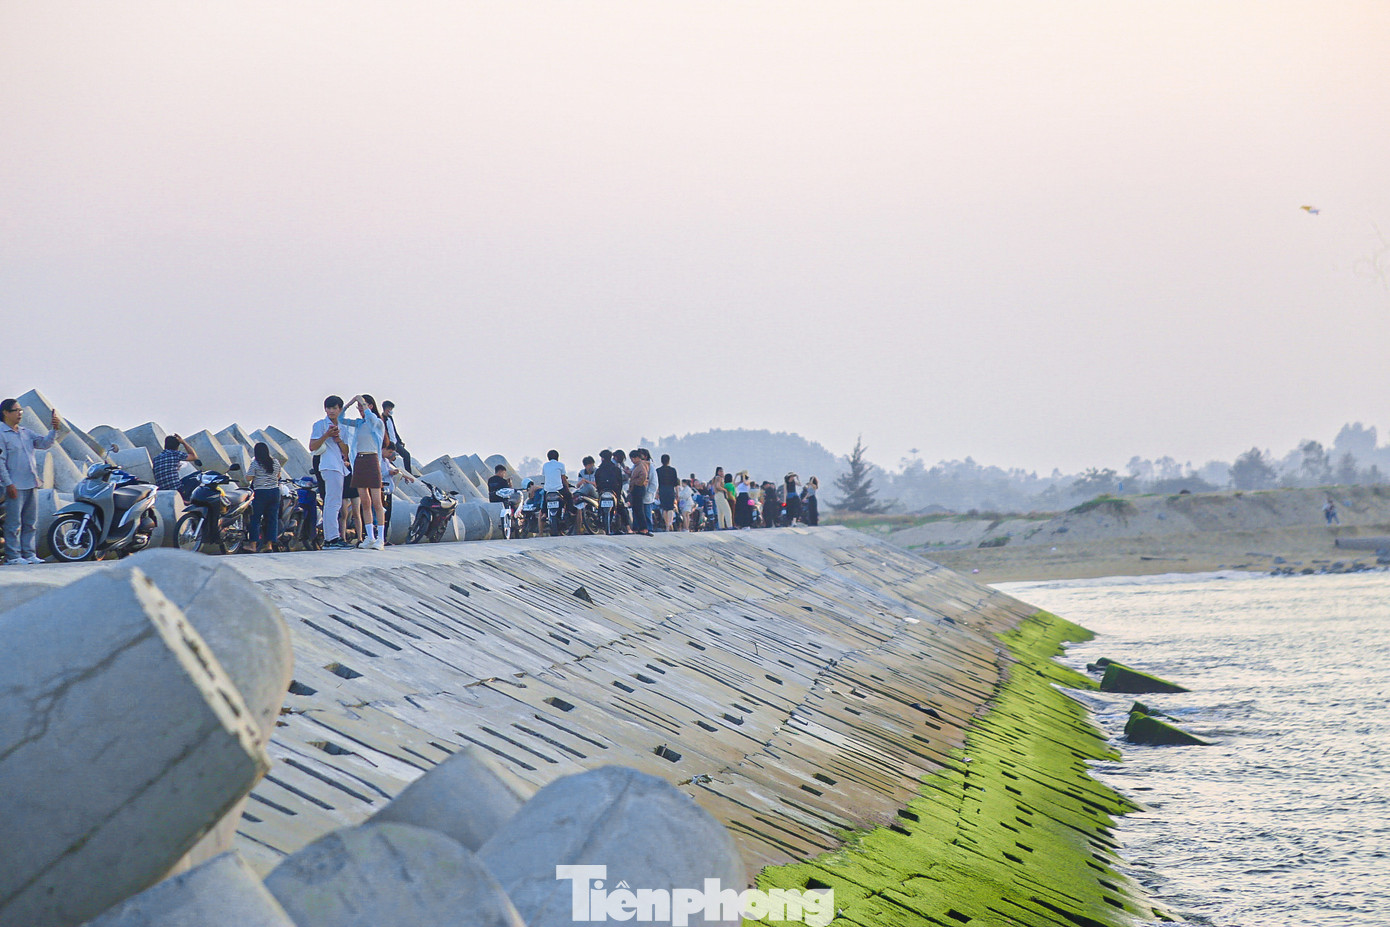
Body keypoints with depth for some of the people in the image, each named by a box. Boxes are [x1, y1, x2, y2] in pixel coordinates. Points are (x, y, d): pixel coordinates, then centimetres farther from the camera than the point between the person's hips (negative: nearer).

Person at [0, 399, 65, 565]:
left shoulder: (26, 432, 15)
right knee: (14, 524, -5)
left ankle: (28, 554, 17)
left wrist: (55, 430, -9)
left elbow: (44, 443, 9)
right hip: (15, 486, -8)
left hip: (31, 485, 8)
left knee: (31, 523, 11)